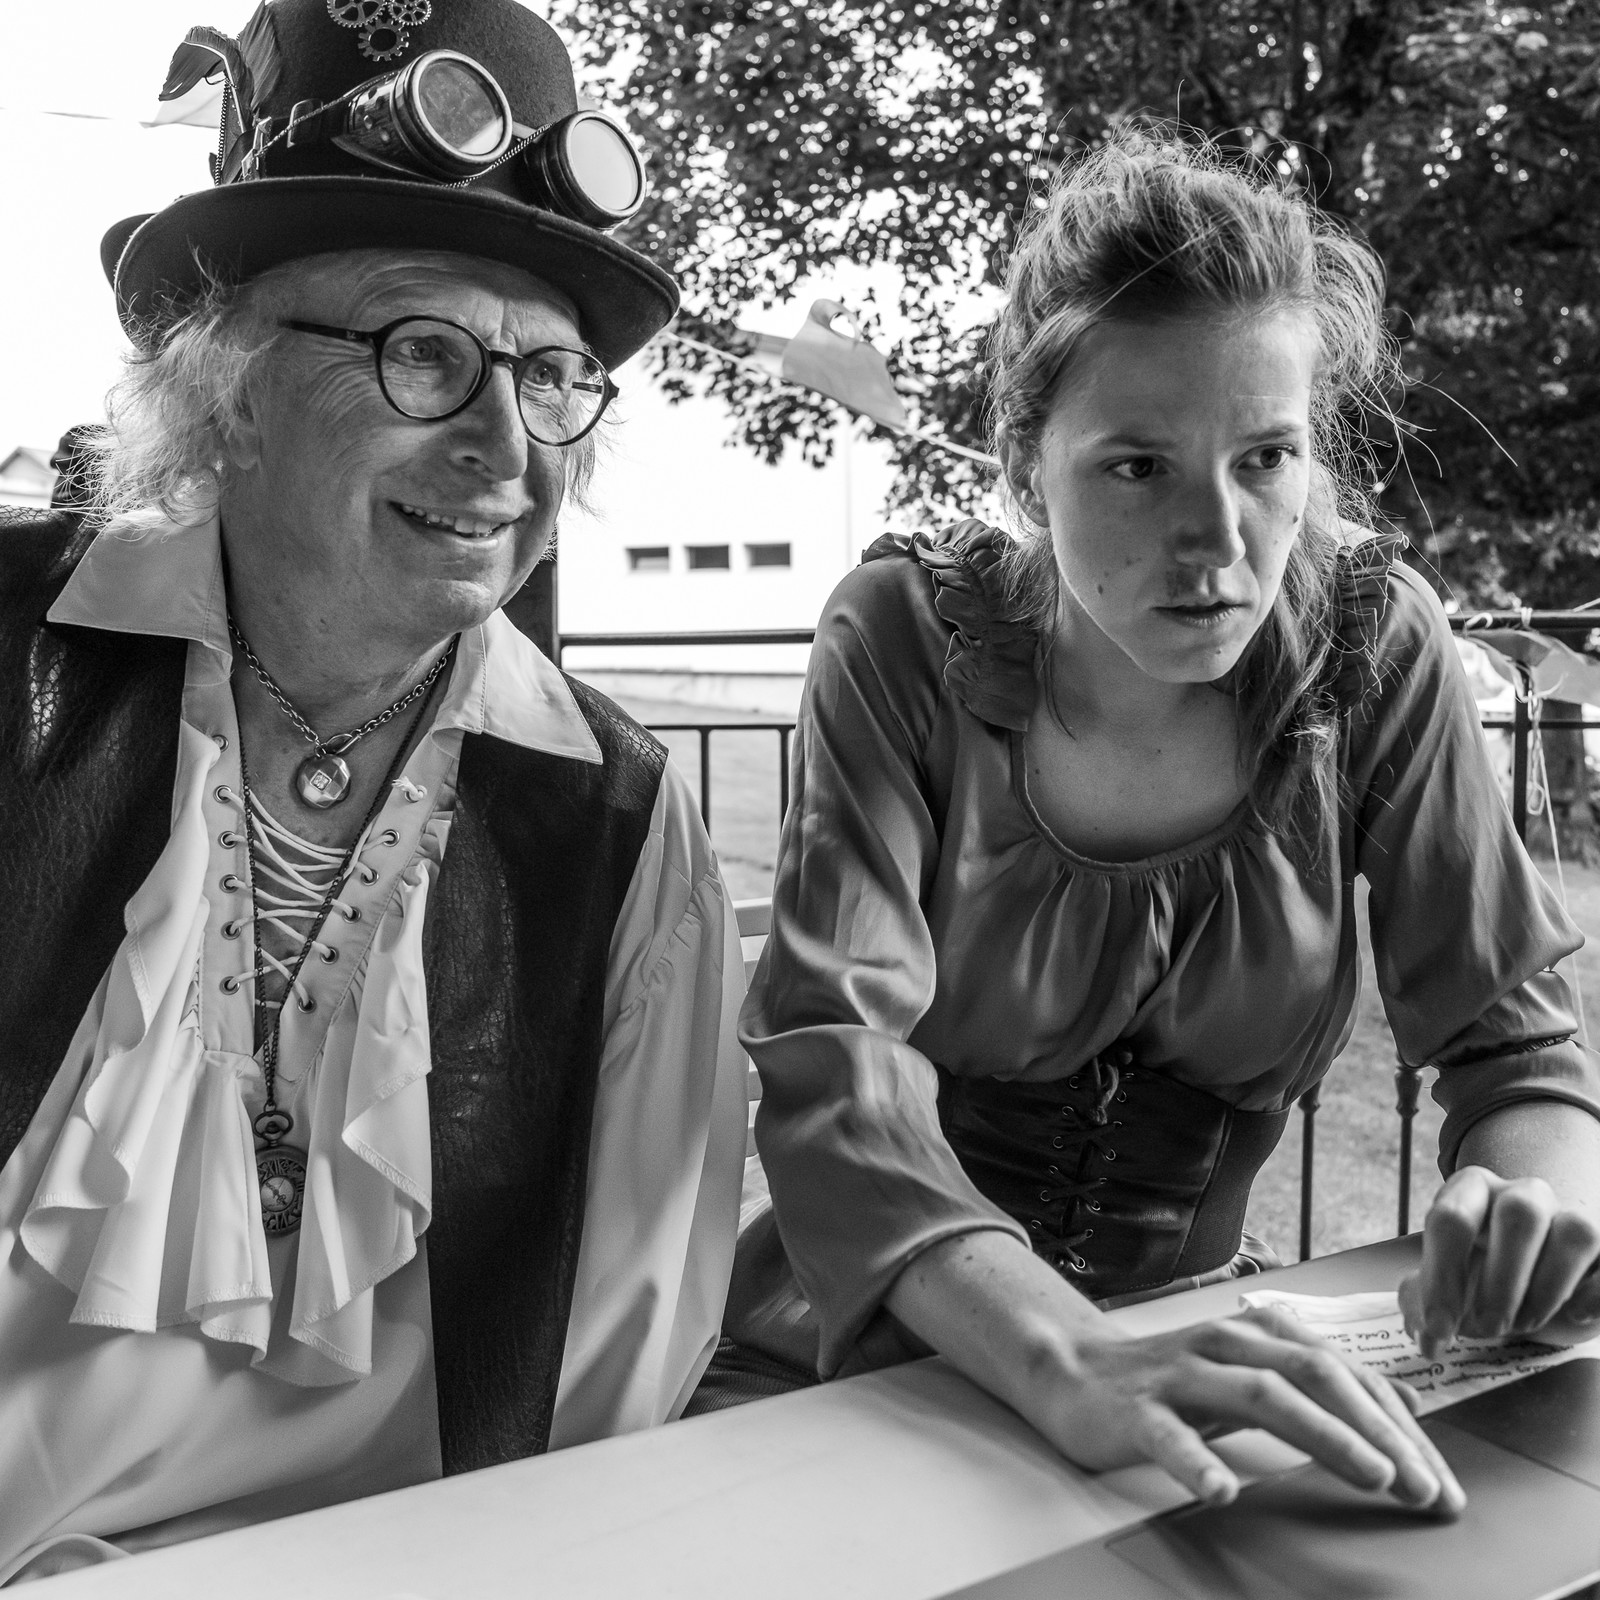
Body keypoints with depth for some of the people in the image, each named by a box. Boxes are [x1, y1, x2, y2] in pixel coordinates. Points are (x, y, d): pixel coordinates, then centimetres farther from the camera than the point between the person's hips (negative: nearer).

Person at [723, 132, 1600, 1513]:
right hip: (870, 1349, -2)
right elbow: (837, 1083, -23)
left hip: (1196, 1333, 3)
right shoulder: (908, 640, -14)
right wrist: (1066, 1363, -39)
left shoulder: (1373, 648, -8)